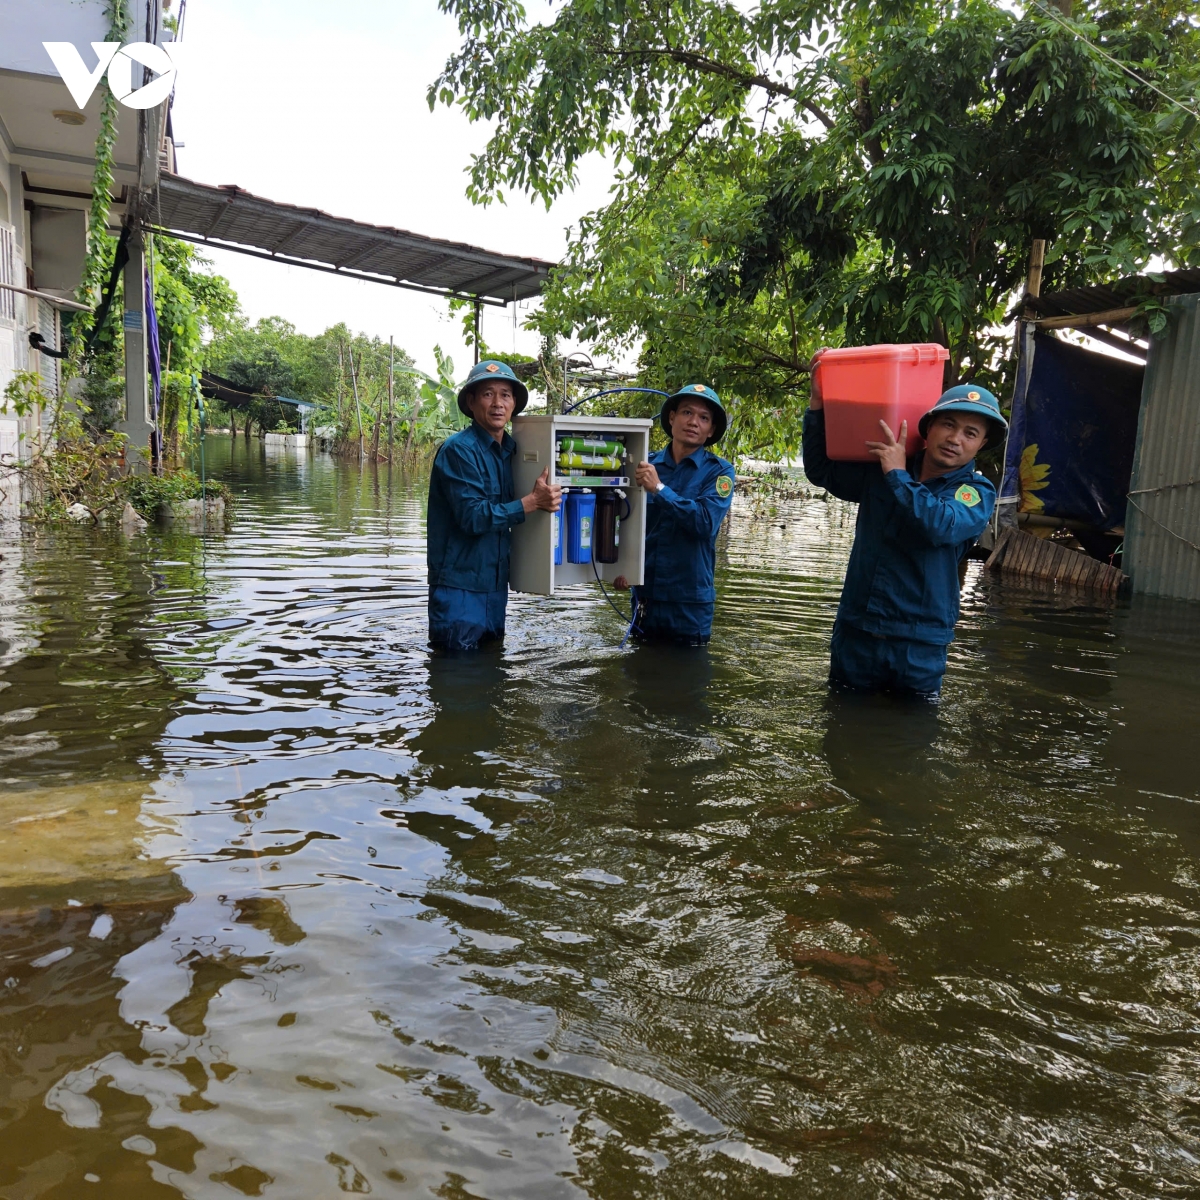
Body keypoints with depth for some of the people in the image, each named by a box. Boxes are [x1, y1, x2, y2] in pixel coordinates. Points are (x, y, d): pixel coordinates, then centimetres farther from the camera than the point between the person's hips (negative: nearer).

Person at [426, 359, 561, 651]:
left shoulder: (509, 450, 10)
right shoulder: (459, 449, -14)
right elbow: (474, 517, -21)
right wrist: (533, 501, -24)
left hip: (495, 583, 8)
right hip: (460, 586, -8)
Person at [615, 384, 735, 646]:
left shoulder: (719, 471, -6)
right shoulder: (646, 465, 1)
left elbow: (706, 523, -20)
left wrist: (659, 488, -22)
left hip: (690, 602, -3)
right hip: (644, 597, 3)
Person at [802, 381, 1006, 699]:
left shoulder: (977, 493, -6)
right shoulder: (880, 471, 6)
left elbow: (940, 527, -26)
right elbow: (822, 470, 8)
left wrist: (898, 476, -19)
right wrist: (819, 403, -2)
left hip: (919, 646, -3)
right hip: (855, 632, 3)